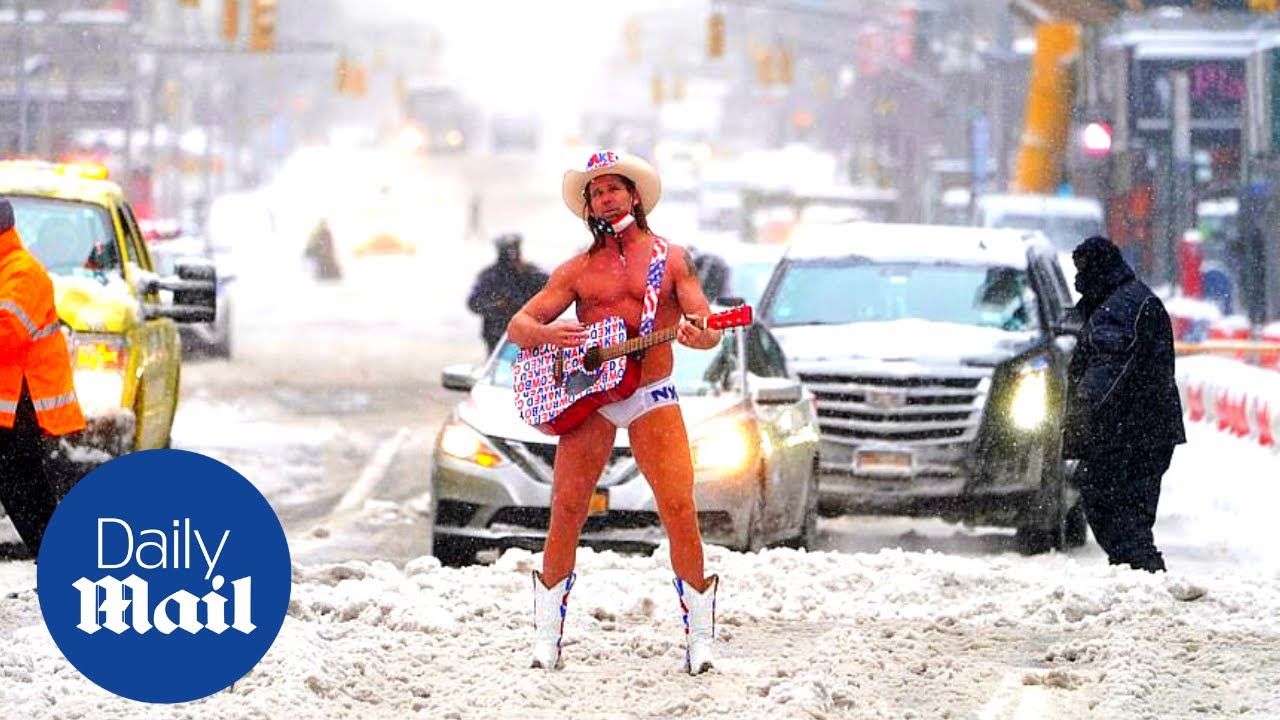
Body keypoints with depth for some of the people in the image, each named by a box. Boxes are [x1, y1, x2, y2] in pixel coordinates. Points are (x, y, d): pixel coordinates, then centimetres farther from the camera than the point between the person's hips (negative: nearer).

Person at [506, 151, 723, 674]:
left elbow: (710, 331, 3)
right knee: (566, 513, -7)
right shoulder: (578, 269, 13)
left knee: (680, 512, -13)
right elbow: (517, 326, 11)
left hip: (652, 396, -1)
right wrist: (546, 333, -12)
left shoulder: (670, 258, 8)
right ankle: (547, 636, 4)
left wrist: (694, 333, -22)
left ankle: (699, 638, -5)